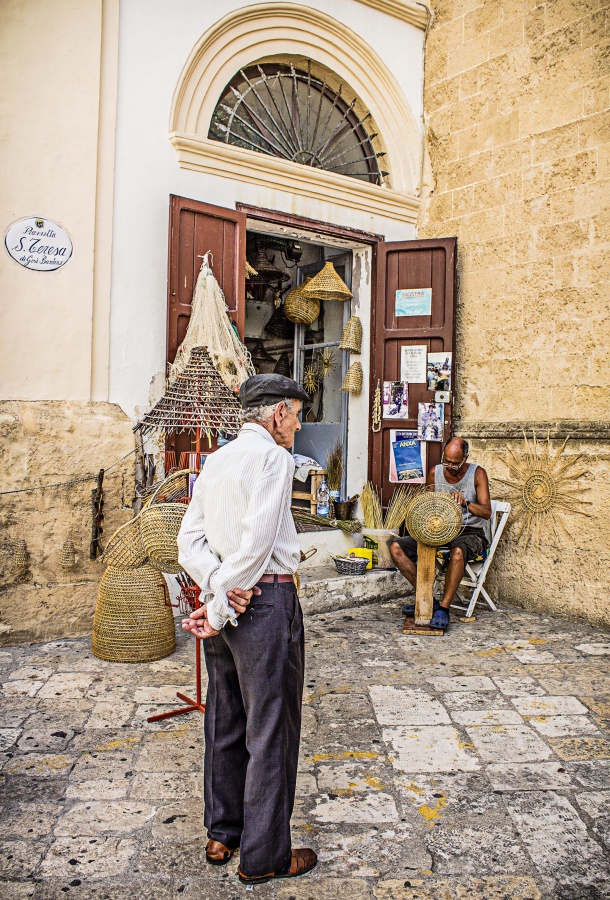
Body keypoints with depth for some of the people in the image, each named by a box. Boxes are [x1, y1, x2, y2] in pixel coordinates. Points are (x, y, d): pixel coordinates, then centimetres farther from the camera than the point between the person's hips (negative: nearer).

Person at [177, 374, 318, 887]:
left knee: (225, 722, 18)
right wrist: (218, 611, -13)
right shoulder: (273, 457, -11)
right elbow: (256, 544, -19)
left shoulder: (217, 459, 12)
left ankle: (222, 835, 34)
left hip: (226, 597, 8)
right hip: (266, 600, -8)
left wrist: (218, 588, -7)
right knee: (271, 731, 5)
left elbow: (190, 540, 5)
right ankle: (264, 856, 19)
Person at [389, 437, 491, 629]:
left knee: (457, 552, -42)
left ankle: (444, 608, -27)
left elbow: (487, 512, -13)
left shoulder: (477, 474, -7)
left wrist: (466, 503, -32)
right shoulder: (435, 473, 3)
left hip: (469, 532, -4)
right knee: (396, 547, -14)